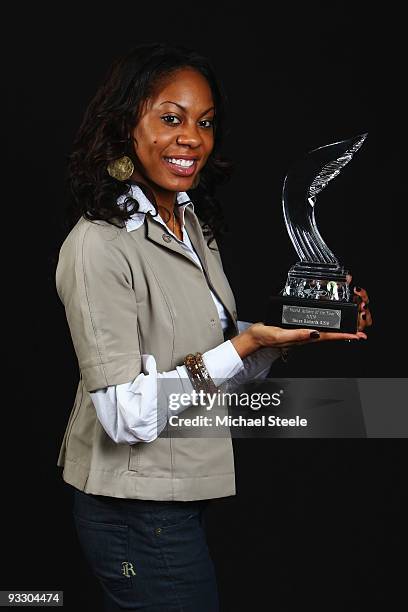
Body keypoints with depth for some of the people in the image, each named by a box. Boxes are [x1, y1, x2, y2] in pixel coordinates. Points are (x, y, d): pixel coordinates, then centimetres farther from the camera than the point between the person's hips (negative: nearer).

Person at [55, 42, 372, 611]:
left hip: (182, 496, 8)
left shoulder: (190, 221, 6)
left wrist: (296, 327, -7)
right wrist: (249, 344, -26)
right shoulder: (99, 245, -22)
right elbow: (125, 413, -23)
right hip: (139, 515, -8)